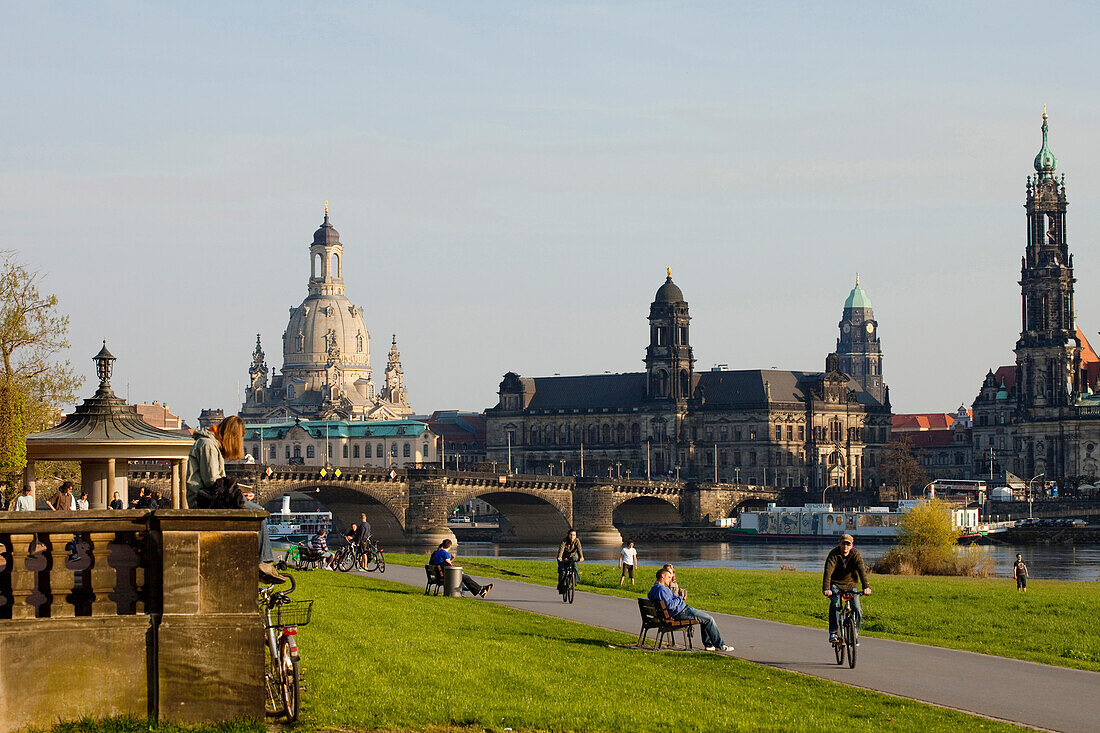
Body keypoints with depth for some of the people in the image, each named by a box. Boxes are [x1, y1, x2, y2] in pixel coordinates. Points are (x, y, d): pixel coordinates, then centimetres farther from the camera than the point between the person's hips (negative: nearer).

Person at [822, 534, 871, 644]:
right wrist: (826, 588, -45)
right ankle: (833, 633, -21)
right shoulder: (834, 554, -19)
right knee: (835, 604, -27)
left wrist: (866, 587, -43)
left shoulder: (856, 555, -15)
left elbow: (862, 571, -28)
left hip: (850, 584, 2)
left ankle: (855, 634, 10)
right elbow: (828, 571, -30)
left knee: (857, 609, -10)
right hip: (835, 584, -2)